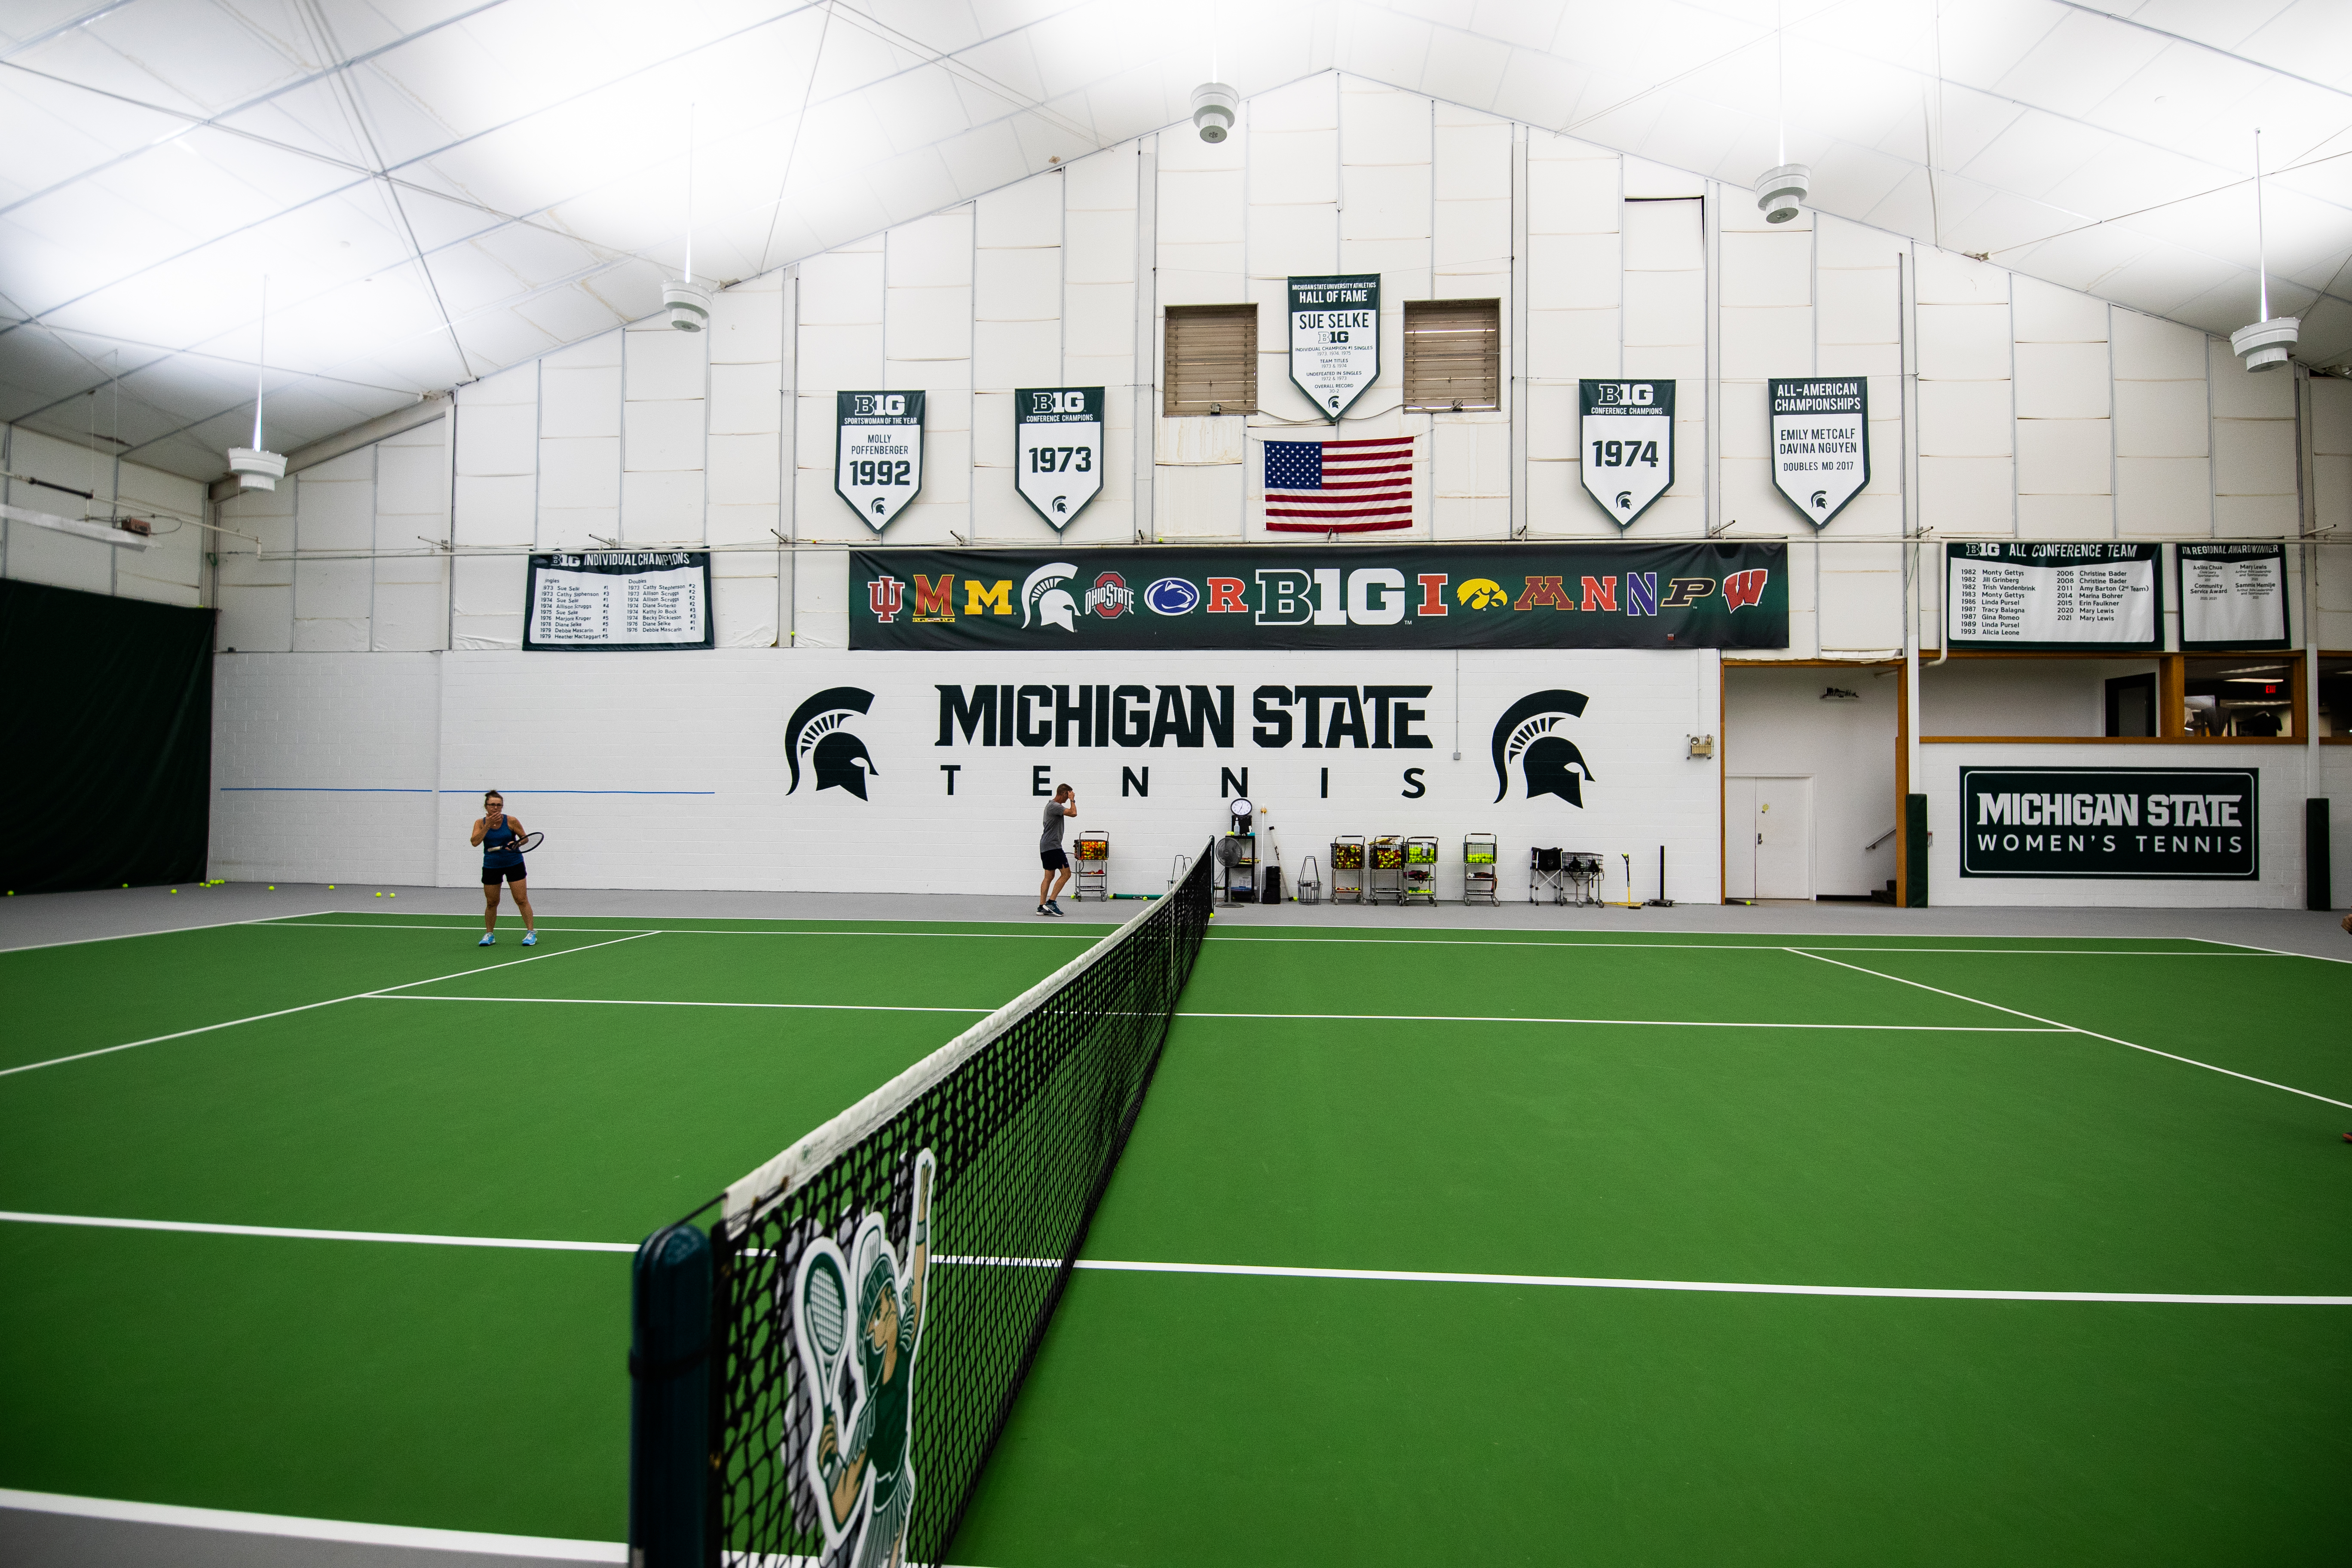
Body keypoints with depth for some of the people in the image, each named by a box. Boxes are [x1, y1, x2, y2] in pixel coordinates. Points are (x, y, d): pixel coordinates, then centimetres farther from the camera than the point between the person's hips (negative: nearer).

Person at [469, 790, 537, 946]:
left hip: (514, 864, -2)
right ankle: (489, 934, 25)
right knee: (491, 902, 9)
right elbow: (475, 842, -17)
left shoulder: (511, 821, -8)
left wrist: (516, 844, -18)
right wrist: (488, 825, -22)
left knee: (522, 900, -6)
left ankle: (531, 933, 0)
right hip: (491, 866, 2)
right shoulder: (481, 823, -3)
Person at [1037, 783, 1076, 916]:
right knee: (1066, 874, -9)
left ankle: (1042, 907, 7)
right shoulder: (1055, 806, -16)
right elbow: (1073, 813, -24)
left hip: (1045, 846, 11)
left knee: (1049, 876, 10)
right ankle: (1051, 902, -11)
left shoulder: (1051, 805, 18)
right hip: (1052, 846, -11)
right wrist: (1072, 800, -11)